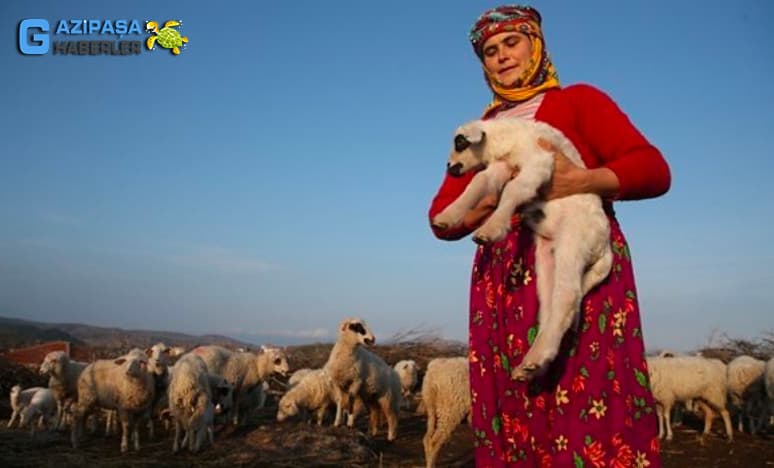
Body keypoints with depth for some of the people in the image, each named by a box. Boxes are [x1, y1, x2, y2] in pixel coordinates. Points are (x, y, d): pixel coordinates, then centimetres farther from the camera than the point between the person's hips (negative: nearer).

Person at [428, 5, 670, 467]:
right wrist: (489, 202, -7)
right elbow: (441, 217, 14)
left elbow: (654, 169, 0)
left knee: (590, 400, -13)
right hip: (503, 279, 4)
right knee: (511, 413, -2)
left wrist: (578, 181, -16)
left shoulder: (578, 100, 11)